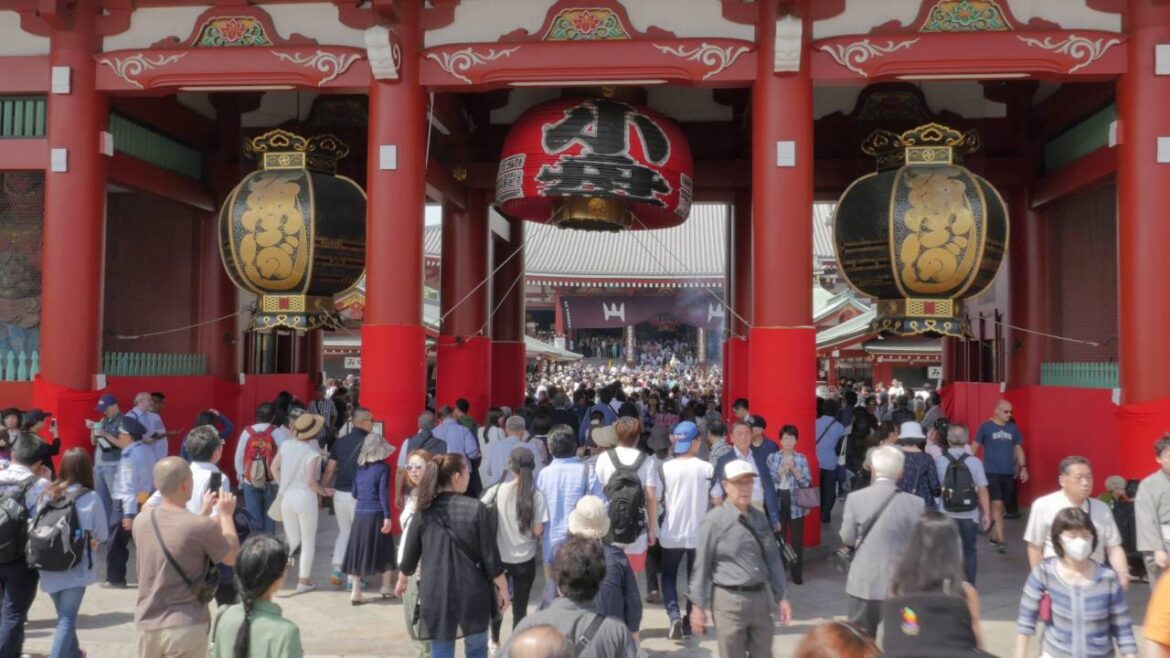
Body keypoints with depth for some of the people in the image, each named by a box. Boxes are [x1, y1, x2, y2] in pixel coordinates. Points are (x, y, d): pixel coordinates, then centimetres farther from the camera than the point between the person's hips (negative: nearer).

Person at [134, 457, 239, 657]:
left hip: (148, 624, 6)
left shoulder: (142, 521, -1)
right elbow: (233, 557, -1)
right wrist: (225, 514, 8)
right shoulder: (202, 526, -18)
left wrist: (203, 513, 22)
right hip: (186, 627, -5)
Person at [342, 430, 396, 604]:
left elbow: (353, 493, 9)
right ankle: (386, 587, 21)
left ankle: (356, 591, 5)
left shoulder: (359, 467, 6)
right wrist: (387, 517, -12)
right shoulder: (383, 467, -8)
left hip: (360, 513, 4)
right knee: (383, 550, 11)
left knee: (358, 550, 7)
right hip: (377, 513, -4)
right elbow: (383, 494, -12)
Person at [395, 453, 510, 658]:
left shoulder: (425, 510, -3)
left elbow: (411, 552, 6)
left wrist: (402, 579, 24)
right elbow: (490, 555, -9)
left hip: (436, 593, 2)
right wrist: (502, 587, 3)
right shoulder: (476, 509, -11)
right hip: (472, 592, -2)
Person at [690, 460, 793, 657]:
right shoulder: (715, 520, -11)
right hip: (730, 600, -6)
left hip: (761, 597, 6)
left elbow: (772, 559, 14)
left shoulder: (759, 517, 8)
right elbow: (701, 566, -9)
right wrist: (698, 605, -8)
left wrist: (781, 597, 12)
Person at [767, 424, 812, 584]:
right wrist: (782, 470, -16)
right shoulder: (772, 457, 3)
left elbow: (807, 482, -3)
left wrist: (794, 469, -14)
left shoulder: (802, 459, 3)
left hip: (795, 501, 0)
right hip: (777, 500, 0)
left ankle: (797, 573, 13)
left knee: (797, 538, 2)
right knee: (779, 537, 3)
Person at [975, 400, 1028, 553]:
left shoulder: (1013, 428, 6)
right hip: (991, 472, -4)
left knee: (1000, 506, 11)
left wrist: (1023, 467, 5)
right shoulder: (986, 426, -4)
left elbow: (1018, 448, 13)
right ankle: (1001, 539, -9)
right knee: (997, 505, -10)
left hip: (1008, 473, 4)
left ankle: (993, 535, 24)